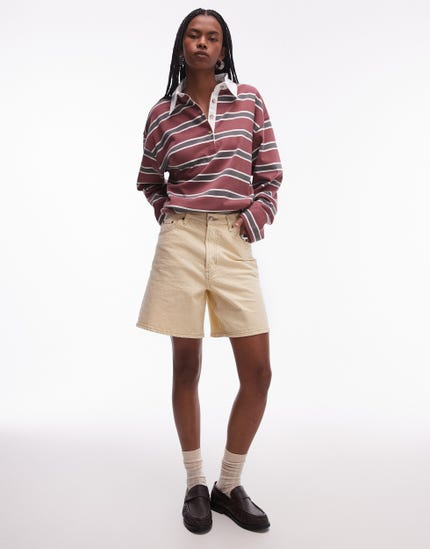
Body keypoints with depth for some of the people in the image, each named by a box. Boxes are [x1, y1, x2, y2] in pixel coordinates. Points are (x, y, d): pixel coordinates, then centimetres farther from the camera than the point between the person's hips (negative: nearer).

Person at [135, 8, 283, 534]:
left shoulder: (248, 99, 9)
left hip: (235, 241, 1)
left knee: (257, 372, -3)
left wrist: (256, 214, -4)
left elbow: (269, 171, 9)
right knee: (186, 367, 4)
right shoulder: (163, 113, 8)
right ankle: (195, 485, 21)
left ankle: (230, 486, 17)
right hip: (182, 240, 0)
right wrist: (171, 215, 6)